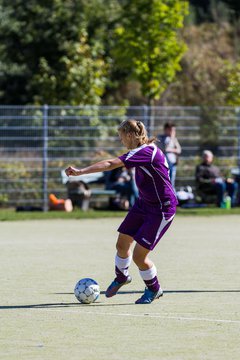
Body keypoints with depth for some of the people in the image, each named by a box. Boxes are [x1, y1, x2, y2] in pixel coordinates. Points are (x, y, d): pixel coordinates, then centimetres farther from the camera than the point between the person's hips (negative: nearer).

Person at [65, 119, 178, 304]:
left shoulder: (145, 152, -27)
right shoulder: (144, 150, 2)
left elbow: (111, 164, -34)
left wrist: (81, 171, -36)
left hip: (161, 210, -9)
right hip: (144, 204, 9)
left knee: (139, 255, -7)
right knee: (122, 243, 12)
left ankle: (154, 289, 18)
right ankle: (121, 277, 39)